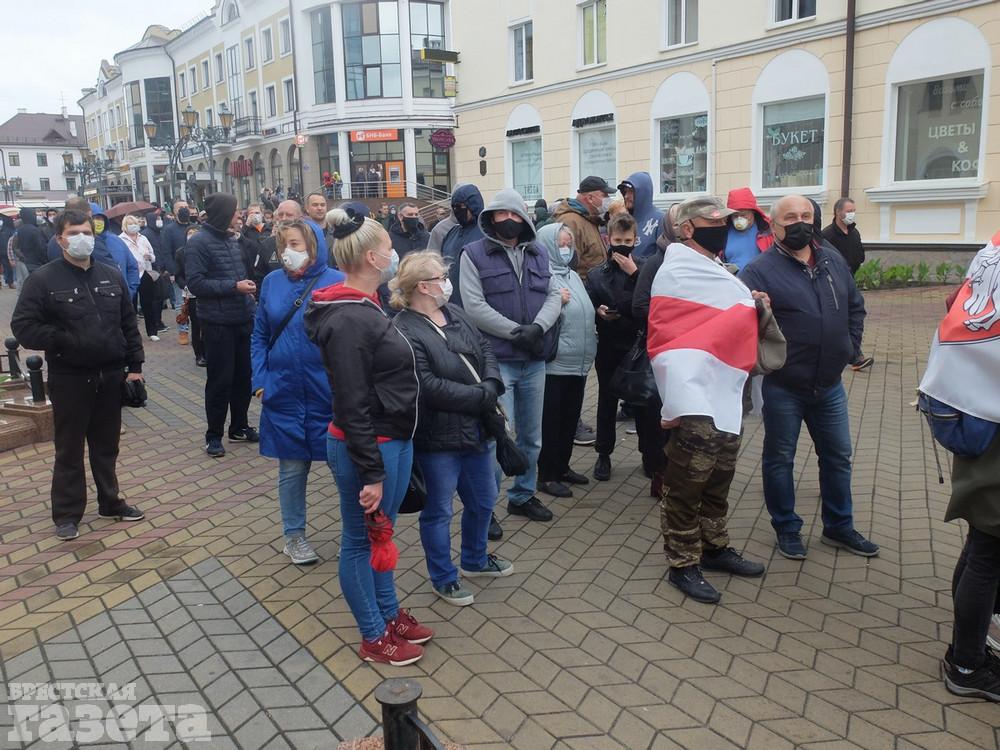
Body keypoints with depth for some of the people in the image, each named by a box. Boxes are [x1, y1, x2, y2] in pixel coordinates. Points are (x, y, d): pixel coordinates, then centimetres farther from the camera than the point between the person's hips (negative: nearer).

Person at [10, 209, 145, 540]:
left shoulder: (111, 276, 7)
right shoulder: (43, 280, -6)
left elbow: (129, 324, 10)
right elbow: (23, 326, -9)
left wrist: (135, 365, 5)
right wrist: (65, 341, -19)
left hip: (111, 376, 4)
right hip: (69, 378, -3)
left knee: (107, 445, 16)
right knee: (69, 449, 7)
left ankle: (110, 502, 30)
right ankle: (67, 514, 19)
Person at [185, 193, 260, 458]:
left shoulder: (231, 239, 11)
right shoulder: (198, 243, -11)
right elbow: (196, 283, -18)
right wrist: (234, 286, -19)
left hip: (242, 319, 7)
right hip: (218, 323, -7)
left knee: (243, 376, 13)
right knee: (220, 380, 1)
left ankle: (239, 426, 28)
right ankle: (213, 435, 15)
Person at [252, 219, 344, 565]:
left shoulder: (336, 282, -7)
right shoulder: (272, 282, 4)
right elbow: (259, 335, 11)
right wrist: (260, 380, 2)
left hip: (330, 394, -3)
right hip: (284, 394, 3)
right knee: (292, 467, 12)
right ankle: (294, 536, 29)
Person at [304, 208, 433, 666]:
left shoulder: (364, 306, 9)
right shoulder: (348, 320, -22)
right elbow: (352, 407, -23)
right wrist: (371, 473, -20)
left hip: (393, 440, 10)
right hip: (366, 448, -10)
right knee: (361, 541, 8)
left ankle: (389, 614, 39)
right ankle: (374, 637, 25)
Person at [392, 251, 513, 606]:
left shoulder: (454, 314, 7)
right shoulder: (404, 332, -20)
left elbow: (484, 347, 9)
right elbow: (428, 387, -25)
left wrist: (492, 384, -12)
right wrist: (481, 397, -19)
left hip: (475, 427, 9)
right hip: (437, 438, -8)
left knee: (483, 501, 22)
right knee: (438, 511, 10)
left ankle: (475, 560, 45)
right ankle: (444, 578, 29)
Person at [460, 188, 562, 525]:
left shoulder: (539, 254, 11)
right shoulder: (474, 254, -4)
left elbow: (554, 295, 6)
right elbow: (474, 306, -12)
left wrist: (537, 327, -14)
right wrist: (517, 332, -17)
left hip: (535, 360, 6)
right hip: (495, 360, -5)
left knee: (531, 436, 16)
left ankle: (523, 495, 33)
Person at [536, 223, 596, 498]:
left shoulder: (572, 275, 15)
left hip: (578, 361, 8)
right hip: (554, 362, -8)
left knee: (570, 418, 16)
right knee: (551, 420, 1)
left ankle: (562, 467, 30)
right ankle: (547, 475, 11)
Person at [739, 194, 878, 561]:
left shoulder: (833, 260, 6)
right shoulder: (759, 270, -13)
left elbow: (855, 306, 16)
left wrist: (850, 347, 8)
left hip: (830, 385, 6)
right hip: (783, 388, -6)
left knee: (838, 456, 17)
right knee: (780, 459, 9)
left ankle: (838, 527, 35)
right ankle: (787, 529, 26)